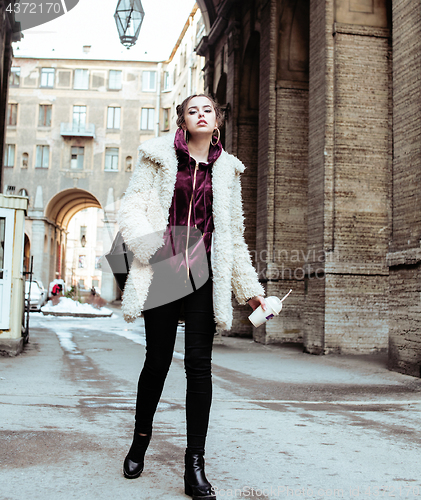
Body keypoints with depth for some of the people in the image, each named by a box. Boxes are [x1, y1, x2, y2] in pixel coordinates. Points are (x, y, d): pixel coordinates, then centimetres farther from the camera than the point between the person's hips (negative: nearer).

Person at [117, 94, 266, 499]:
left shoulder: (226, 170, 14)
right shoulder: (159, 156, 7)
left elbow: (233, 235, 18)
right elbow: (131, 208, 2)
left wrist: (250, 288, 17)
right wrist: (151, 245, -17)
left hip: (205, 275, 1)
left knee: (199, 364, -4)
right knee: (157, 361, 5)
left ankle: (195, 465, 4)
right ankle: (140, 441, 30)